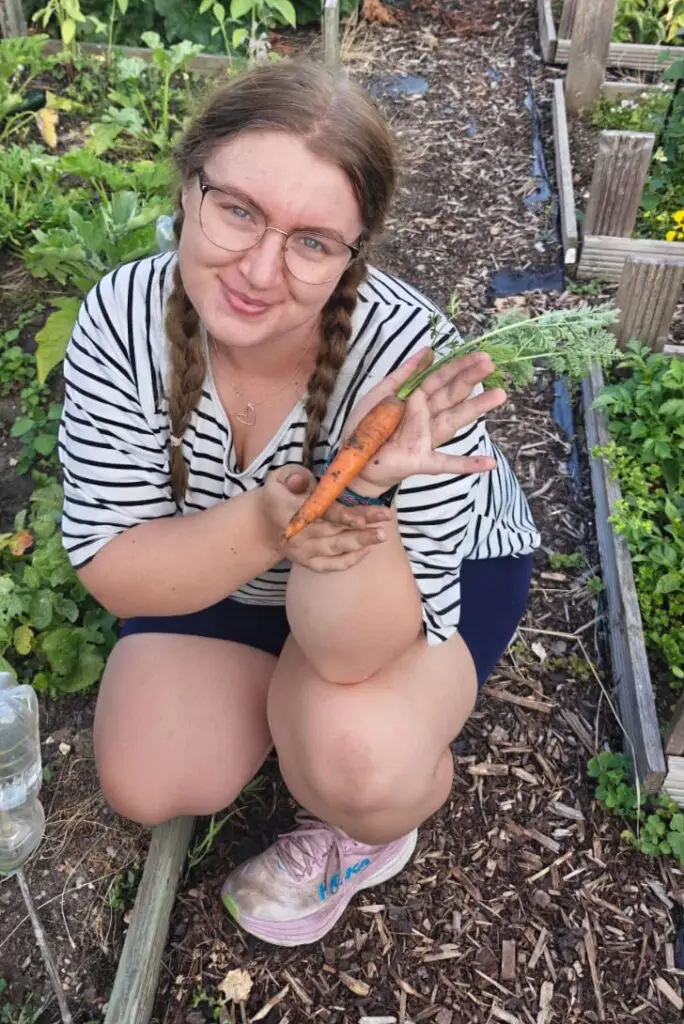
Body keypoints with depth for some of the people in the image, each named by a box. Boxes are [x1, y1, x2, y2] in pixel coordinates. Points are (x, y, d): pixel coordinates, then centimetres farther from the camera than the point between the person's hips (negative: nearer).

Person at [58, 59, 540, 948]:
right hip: (216, 566, 4)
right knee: (148, 784, -8)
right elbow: (110, 569, -21)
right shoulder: (123, 318, -26)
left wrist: (360, 494, -51)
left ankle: (373, 829, 8)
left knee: (354, 752, -29)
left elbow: (355, 652, -32)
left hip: (430, 568, -2)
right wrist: (261, 526, -39)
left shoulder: (406, 357, -36)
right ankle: (287, 699, 21)